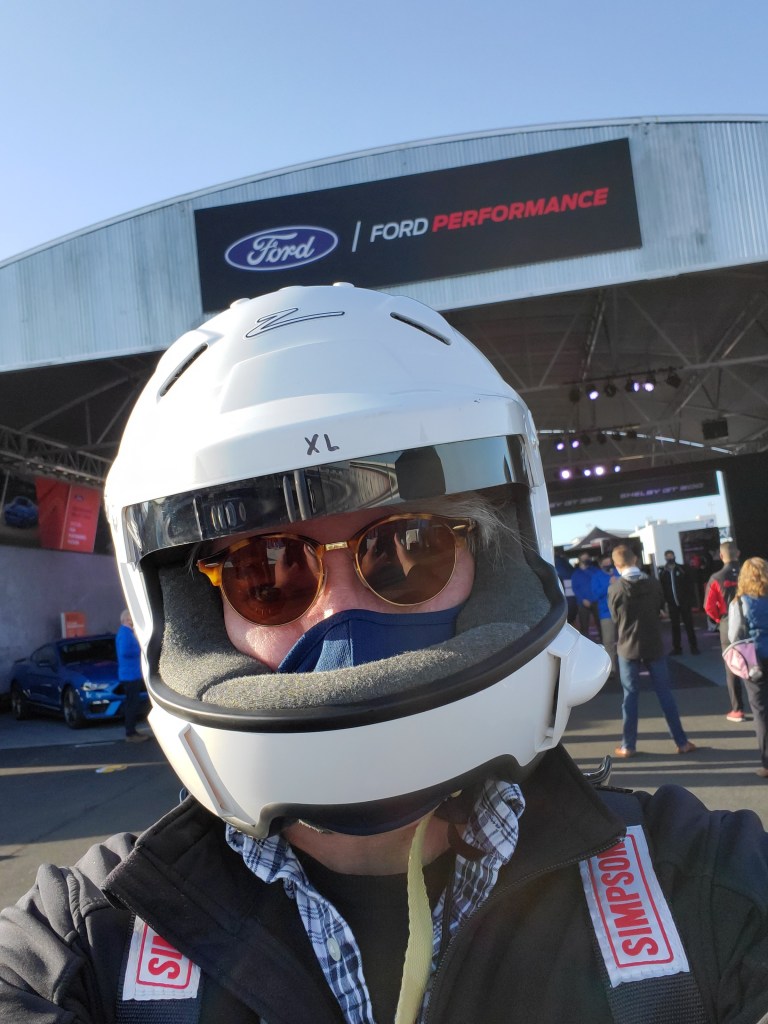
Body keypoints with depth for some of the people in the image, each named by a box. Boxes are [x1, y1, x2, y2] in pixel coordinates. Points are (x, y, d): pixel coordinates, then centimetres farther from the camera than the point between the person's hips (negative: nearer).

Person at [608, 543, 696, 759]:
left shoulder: (615, 588, -13)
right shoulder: (654, 584, -6)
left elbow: (615, 618, -1)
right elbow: (660, 609, 9)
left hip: (628, 648, -1)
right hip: (654, 645, 2)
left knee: (630, 695, 6)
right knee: (665, 694, 10)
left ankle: (628, 746, 11)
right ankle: (681, 742, 16)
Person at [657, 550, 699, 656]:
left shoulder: (682, 569, -1)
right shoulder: (662, 572, 1)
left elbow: (689, 584, -1)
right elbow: (661, 588, 0)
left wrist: (690, 599, -7)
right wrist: (665, 602, -7)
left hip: (684, 602, -1)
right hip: (672, 603, 1)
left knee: (689, 625, 4)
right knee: (674, 626, 7)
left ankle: (693, 646, 10)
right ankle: (677, 648, 14)